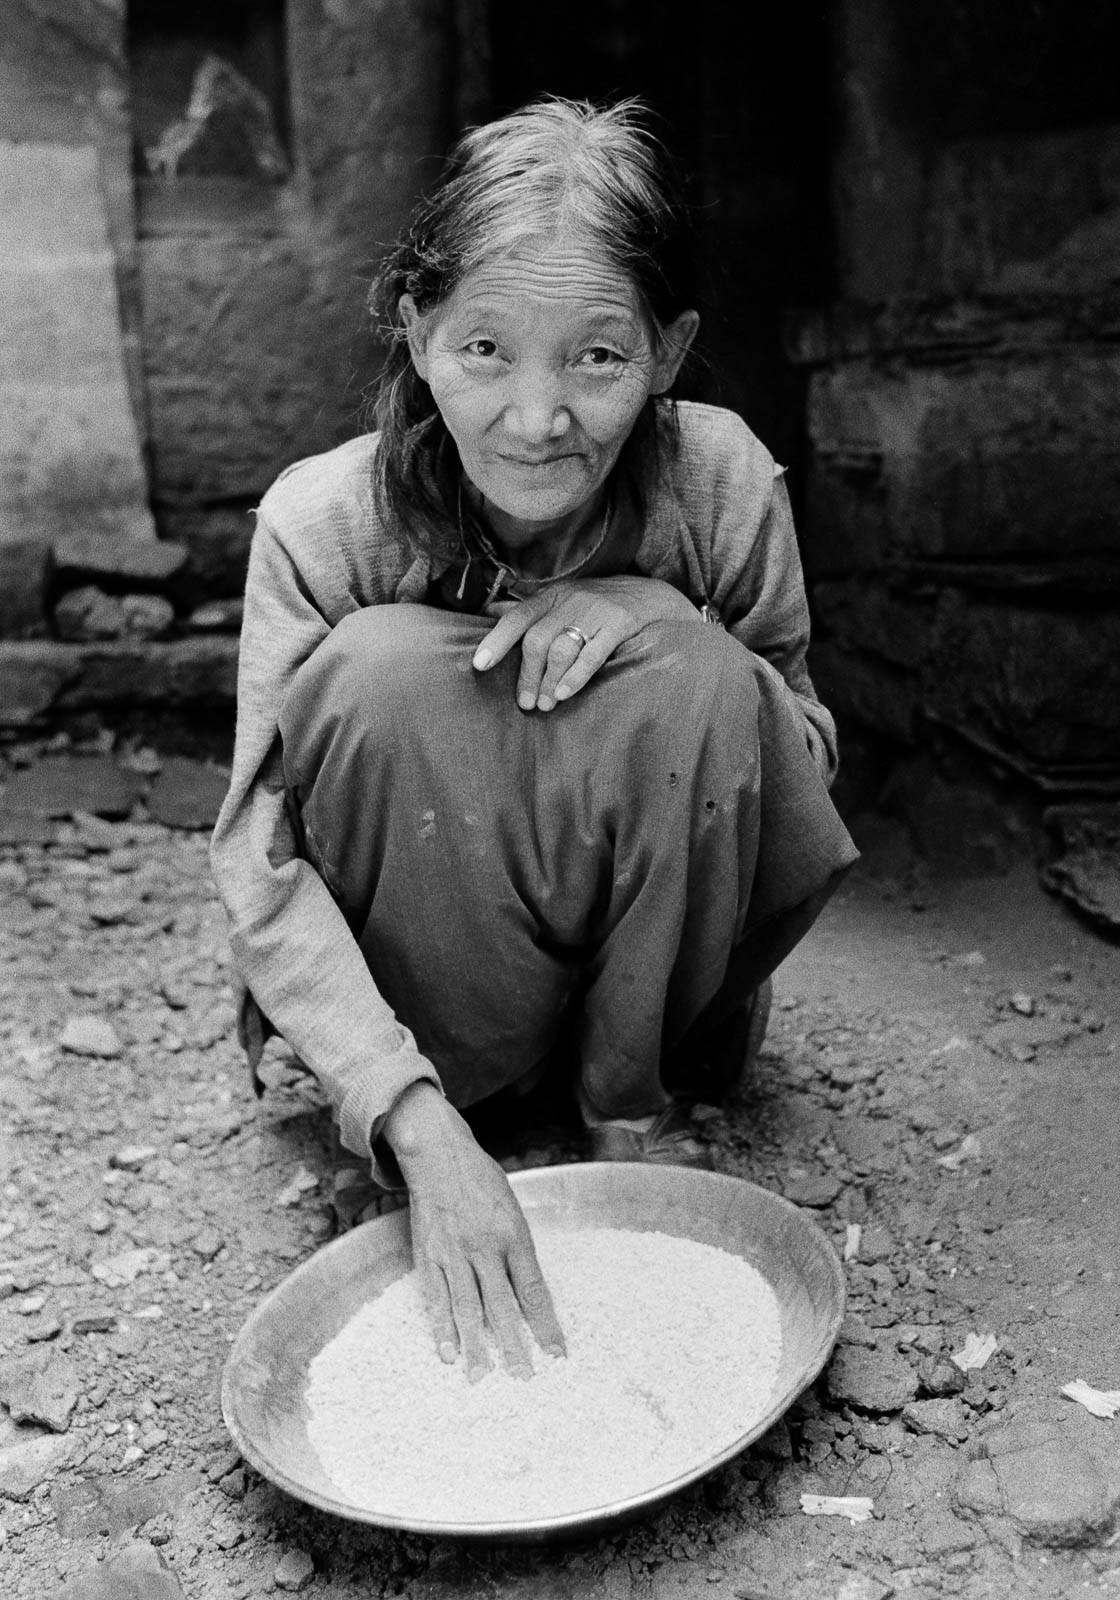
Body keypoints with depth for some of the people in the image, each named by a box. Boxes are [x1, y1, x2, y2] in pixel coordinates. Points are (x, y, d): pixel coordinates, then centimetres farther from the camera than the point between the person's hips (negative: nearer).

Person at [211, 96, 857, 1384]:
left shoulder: (722, 482, -18)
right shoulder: (324, 520, -21)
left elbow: (805, 754, -8)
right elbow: (260, 861, -24)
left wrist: (652, 616, -28)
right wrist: (419, 1124, -37)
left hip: (646, 939, 1)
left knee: (689, 673, -28)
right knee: (384, 673, -29)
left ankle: (636, 1091, -7)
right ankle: (462, 1078, -10)